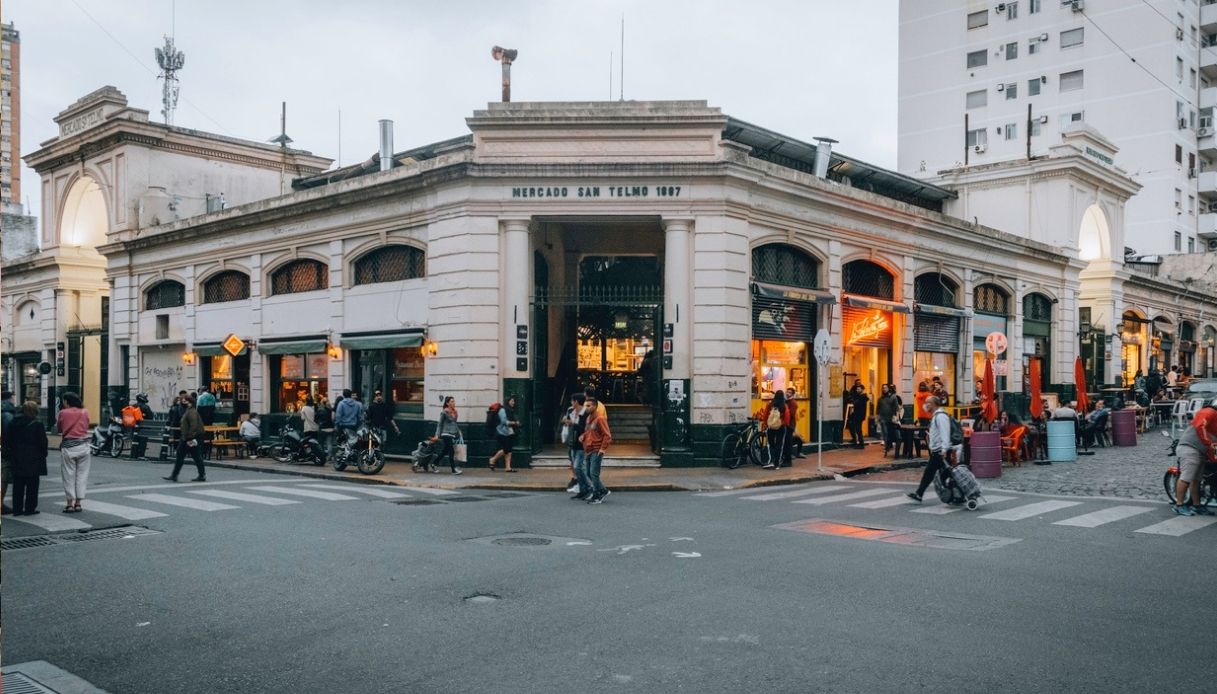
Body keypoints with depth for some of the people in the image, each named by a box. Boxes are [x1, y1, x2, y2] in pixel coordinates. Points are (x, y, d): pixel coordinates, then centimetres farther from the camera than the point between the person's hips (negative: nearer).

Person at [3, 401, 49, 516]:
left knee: (18, 485, 11)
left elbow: (7, 440, 7)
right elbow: (43, 442, -11)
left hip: (16, 459, 5)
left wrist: (9, 454, 15)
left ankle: (17, 509, 14)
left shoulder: (13, 423, 3)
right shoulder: (37, 425, -12)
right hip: (33, 460, -5)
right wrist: (43, 455, 2)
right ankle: (30, 508, 4)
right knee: (32, 485, 3)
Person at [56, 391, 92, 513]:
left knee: (69, 476, 6)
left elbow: (59, 429, 7)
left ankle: (70, 504, 7)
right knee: (82, 474, 8)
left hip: (68, 447, -2)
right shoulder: (85, 412, 0)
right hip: (83, 446, 2)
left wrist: (57, 421, 25)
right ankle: (78, 503, 9)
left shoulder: (63, 413, -6)